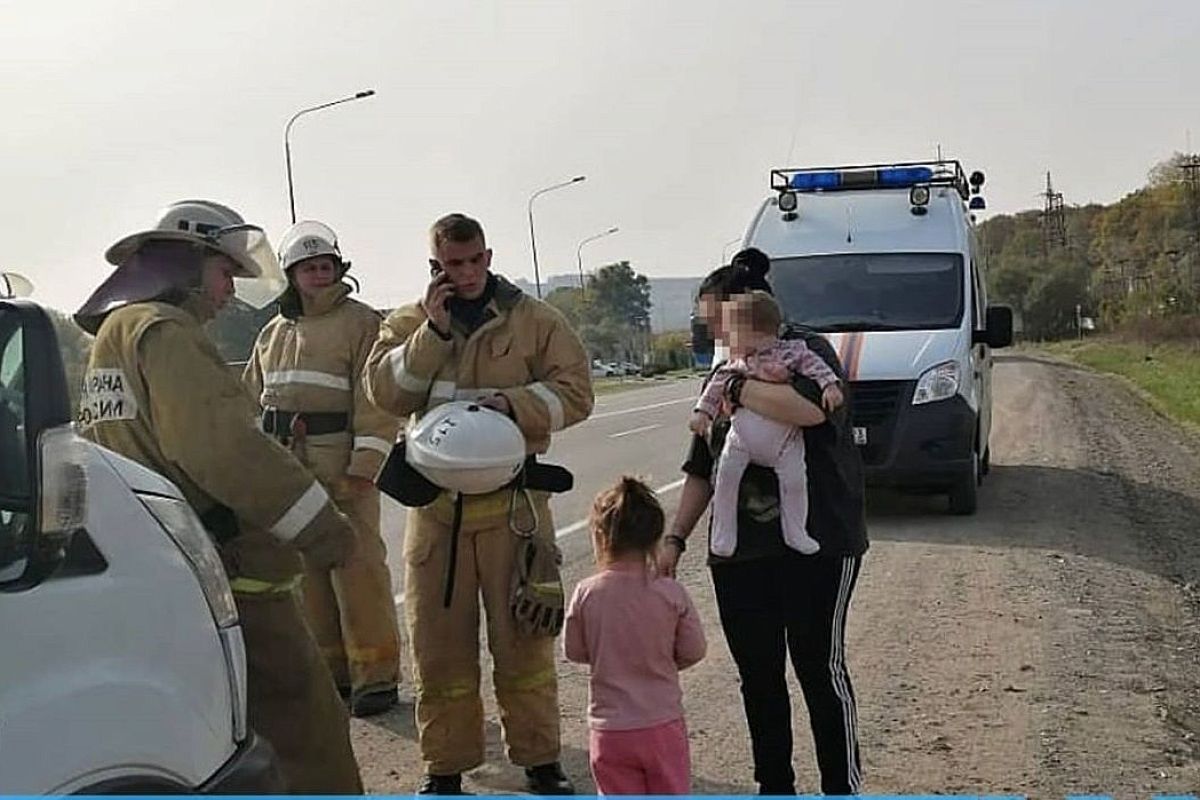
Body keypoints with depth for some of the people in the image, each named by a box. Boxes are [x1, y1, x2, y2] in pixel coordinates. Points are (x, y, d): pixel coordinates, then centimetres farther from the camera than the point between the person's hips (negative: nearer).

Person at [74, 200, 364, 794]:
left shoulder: (111, 335, 20)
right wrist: (324, 529, -21)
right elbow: (223, 447, -25)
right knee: (308, 732, -5)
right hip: (226, 577, -10)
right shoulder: (165, 331, -13)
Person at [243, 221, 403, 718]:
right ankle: (330, 671, 21)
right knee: (305, 572, 10)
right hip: (286, 469, 7)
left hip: (342, 468, -6)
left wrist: (364, 466, -16)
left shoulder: (361, 324, -2)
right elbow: (252, 399, 24)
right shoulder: (274, 333, 19)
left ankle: (375, 676, 3)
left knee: (357, 570, -6)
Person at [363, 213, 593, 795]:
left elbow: (574, 392, -1)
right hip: (436, 501, 2)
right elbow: (384, 392, -5)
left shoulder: (534, 320, 5)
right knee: (439, 643, 7)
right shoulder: (409, 323, 10)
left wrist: (515, 403, -17)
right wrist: (433, 332, -13)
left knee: (524, 638, 5)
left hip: (513, 501, -1)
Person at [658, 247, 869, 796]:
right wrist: (676, 538, 11)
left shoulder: (807, 353, -4)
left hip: (817, 544, -6)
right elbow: (701, 472, 19)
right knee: (757, 675, 10)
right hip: (739, 551, 7)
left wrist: (738, 390, -18)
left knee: (820, 668, -2)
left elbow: (808, 408, -29)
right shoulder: (726, 374, 16)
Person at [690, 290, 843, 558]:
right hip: (741, 436, 3)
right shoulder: (736, 363, 6)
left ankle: (795, 532, 10)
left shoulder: (791, 351, -6)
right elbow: (718, 384, 11)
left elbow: (814, 364, -10)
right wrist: (703, 411, 4)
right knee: (726, 475, -9)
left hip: (784, 438, -3)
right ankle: (723, 533, 4)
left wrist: (830, 385, -25)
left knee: (794, 480, -11)